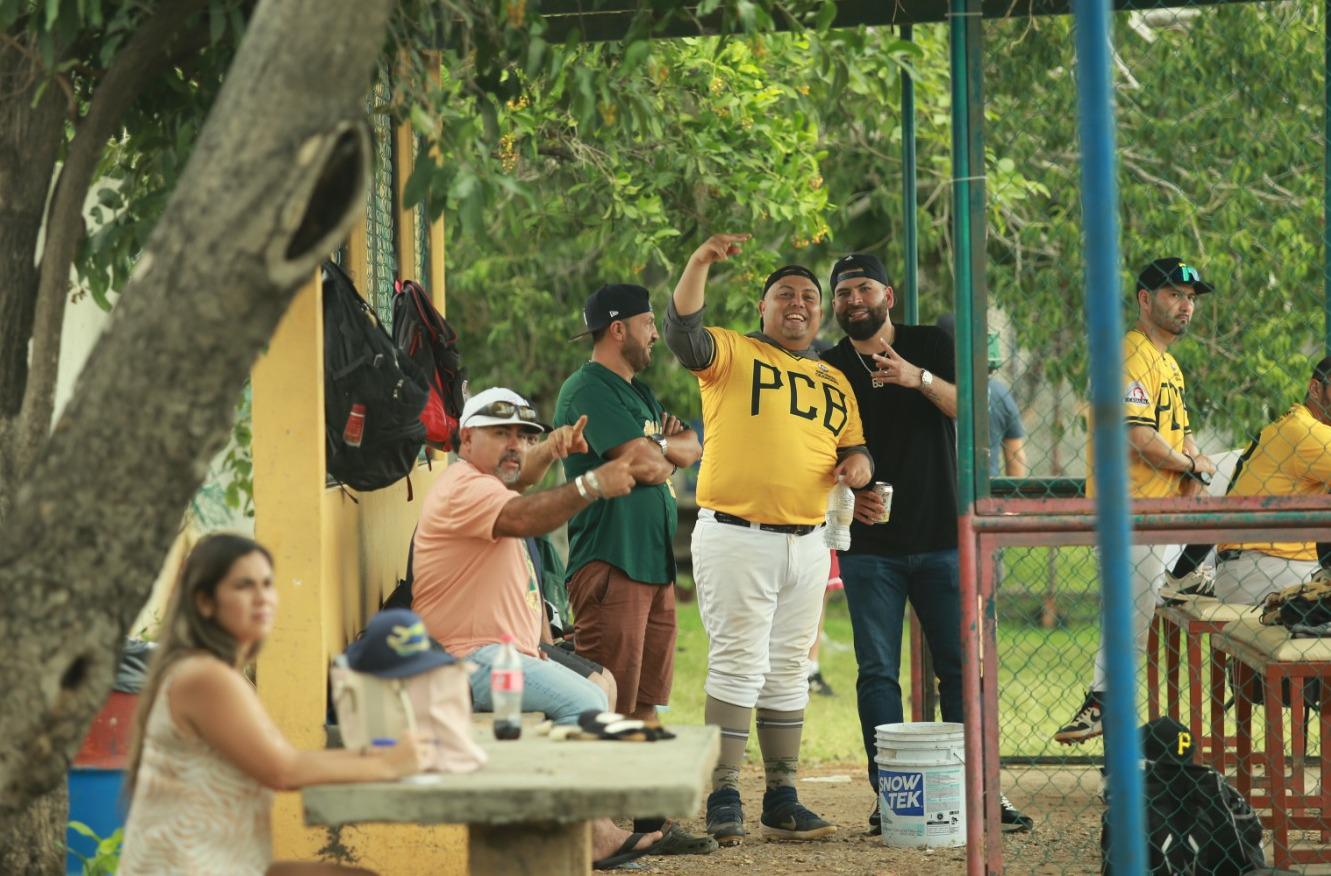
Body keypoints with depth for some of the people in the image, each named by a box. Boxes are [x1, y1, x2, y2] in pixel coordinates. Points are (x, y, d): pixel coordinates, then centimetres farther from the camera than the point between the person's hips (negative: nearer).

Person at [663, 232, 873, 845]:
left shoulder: (835, 383, 19)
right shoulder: (731, 353, 3)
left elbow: (855, 450, 22)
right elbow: (682, 333, -16)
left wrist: (857, 463, -2)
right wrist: (700, 262, -30)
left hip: (806, 542, 6)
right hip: (735, 537, -5)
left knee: (788, 673, 9)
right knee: (738, 666, -10)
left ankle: (782, 801, 12)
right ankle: (723, 798, -8)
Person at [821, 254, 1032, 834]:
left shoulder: (931, 346, 4)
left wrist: (921, 379, -24)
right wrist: (848, 496, -15)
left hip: (941, 538, 0)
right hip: (869, 545, 0)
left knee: (962, 666, -1)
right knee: (877, 672, -1)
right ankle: (888, 794, 3)